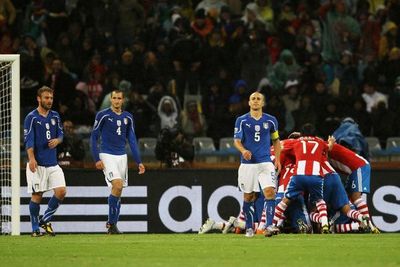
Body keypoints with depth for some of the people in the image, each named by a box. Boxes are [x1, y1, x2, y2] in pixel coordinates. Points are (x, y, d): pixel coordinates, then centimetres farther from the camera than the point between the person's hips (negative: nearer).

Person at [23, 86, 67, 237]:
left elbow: (61, 134, 18)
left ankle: (45, 220, 11)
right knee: (37, 195, -2)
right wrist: (31, 159, -24)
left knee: (61, 192, -6)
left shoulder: (55, 116, 12)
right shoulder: (32, 117, -6)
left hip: (53, 163, 5)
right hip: (37, 164, -5)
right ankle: (35, 229, 8)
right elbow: (28, 140, -12)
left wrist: (57, 141, -6)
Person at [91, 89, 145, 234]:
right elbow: (94, 137, -3)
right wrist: (97, 159, -10)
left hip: (122, 156, 5)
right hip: (107, 155, -5)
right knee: (117, 185, -20)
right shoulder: (103, 115, -5)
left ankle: (112, 223, 16)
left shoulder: (128, 117, 9)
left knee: (118, 190, 4)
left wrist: (139, 162, 6)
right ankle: (112, 223, -10)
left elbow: (132, 140, 12)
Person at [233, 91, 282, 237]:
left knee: (270, 191, -17)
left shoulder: (270, 120, 6)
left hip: (265, 162, 0)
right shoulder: (242, 120, 2)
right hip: (247, 163, 0)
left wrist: (277, 159, 7)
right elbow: (237, 141, -1)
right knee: (248, 196, 5)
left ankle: (269, 225, -17)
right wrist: (243, 150, -22)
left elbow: (276, 141, 17)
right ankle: (249, 228, 19)